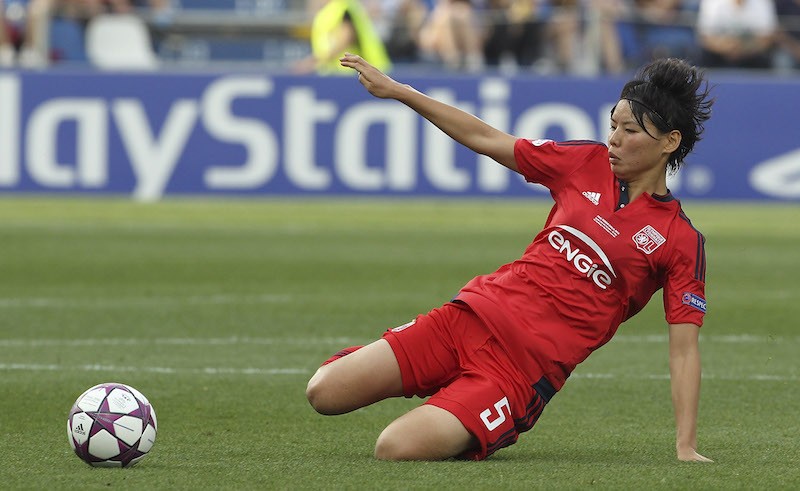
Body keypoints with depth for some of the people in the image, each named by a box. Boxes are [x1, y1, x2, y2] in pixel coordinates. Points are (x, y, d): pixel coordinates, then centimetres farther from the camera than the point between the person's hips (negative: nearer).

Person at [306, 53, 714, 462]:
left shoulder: (682, 242, -5)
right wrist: (396, 91, 14)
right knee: (324, 393, -7)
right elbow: (485, 139, 15)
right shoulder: (586, 164, 8)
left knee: (396, 449, -23)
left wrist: (686, 447, -13)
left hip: (524, 369, -5)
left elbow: (684, 349, -5)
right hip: (473, 316, 5)